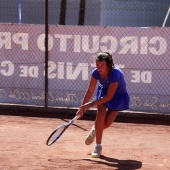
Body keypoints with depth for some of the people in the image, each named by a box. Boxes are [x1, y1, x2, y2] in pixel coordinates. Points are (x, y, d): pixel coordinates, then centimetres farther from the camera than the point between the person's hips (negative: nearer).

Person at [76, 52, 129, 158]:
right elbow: (90, 91, -13)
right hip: (104, 92, 3)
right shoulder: (96, 73, -24)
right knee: (101, 114, -19)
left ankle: (95, 130, 26)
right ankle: (98, 147, -8)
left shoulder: (115, 74, -38)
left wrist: (91, 104, -35)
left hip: (118, 96, -3)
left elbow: (109, 97, -35)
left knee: (107, 122, -10)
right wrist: (83, 107, -16)